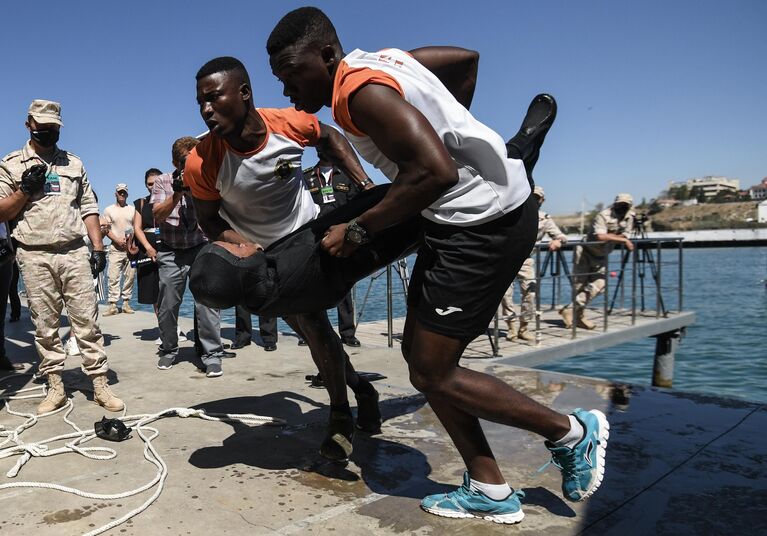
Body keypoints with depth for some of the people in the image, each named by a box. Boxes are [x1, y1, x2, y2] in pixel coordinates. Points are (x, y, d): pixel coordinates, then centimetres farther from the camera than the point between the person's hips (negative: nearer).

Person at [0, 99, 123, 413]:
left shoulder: (74, 163, 15)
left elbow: (88, 208, 13)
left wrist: (98, 247, 4)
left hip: (75, 252, 1)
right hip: (34, 256, 0)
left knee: (87, 321, -2)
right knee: (44, 326, 4)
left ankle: (100, 385, 1)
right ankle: (55, 388, 13)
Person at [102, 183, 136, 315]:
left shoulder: (133, 209, 13)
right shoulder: (109, 210, 9)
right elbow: (106, 229, 4)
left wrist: (132, 239, -6)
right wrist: (117, 240, -10)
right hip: (116, 248, -2)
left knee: (130, 276, 1)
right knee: (113, 277, -7)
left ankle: (126, 303, 8)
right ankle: (113, 305, -5)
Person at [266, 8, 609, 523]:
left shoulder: (360, 90, -16)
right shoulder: (379, 60, 12)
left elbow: (436, 171, -29)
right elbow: (466, 57, 23)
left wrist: (358, 230, -18)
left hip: (485, 221, -10)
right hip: (475, 213, 10)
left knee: (432, 373, -3)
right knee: (420, 352, 10)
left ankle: (572, 432, 14)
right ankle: (490, 491, 20)